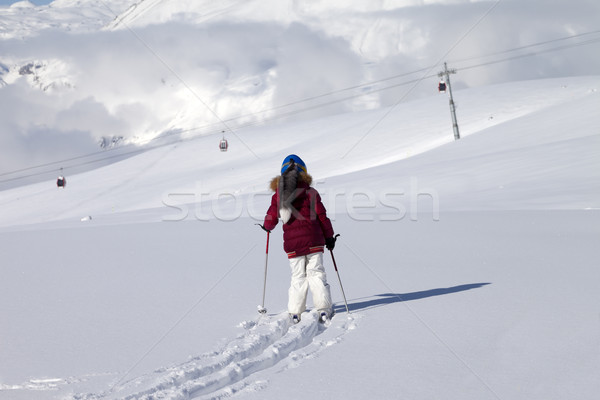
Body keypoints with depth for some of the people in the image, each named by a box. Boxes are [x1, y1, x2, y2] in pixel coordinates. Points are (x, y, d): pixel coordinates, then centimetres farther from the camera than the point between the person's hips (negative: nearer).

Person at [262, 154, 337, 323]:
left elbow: (271, 219, 8)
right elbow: (321, 215, -1)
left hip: (291, 243, 2)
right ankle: (323, 308, -3)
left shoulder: (278, 195, 5)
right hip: (313, 240, -2)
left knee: (298, 276, 10)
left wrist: (267, 226, 32)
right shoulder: (310, 192, -2)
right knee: (316, 273, 3)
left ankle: (295, 312, 5)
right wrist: (329, 236, 9)